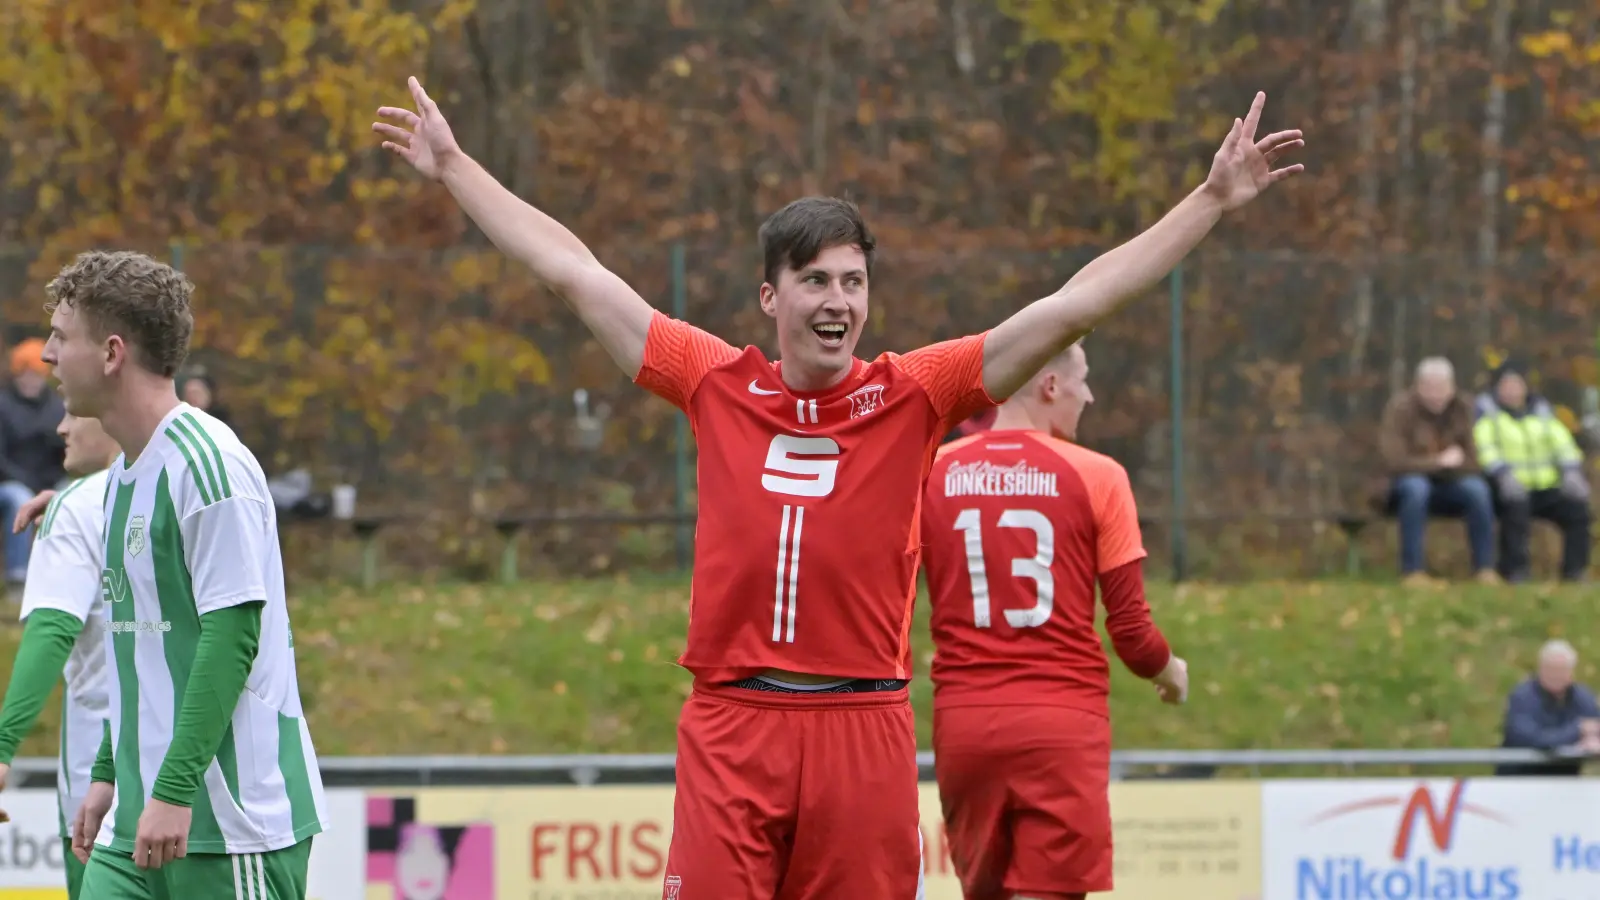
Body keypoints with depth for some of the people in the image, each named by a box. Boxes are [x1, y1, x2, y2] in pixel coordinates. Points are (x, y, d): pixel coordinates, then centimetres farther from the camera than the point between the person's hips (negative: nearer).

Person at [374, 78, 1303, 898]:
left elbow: (1075, 306, 2)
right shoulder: (716, 385, 8)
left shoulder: (912, 395, 4)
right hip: (731, 726, 0)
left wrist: (1213, 201, -1)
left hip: (865, 728, 0)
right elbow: (572, 270, 15)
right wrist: (453, 167, 22)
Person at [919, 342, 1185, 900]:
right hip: (1063, 721, -3)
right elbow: (1130, 629, -1)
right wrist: (1169, 671, 17)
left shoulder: (931, 473, 5)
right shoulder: (1096, 477, -2)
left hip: (962, 722, 3)